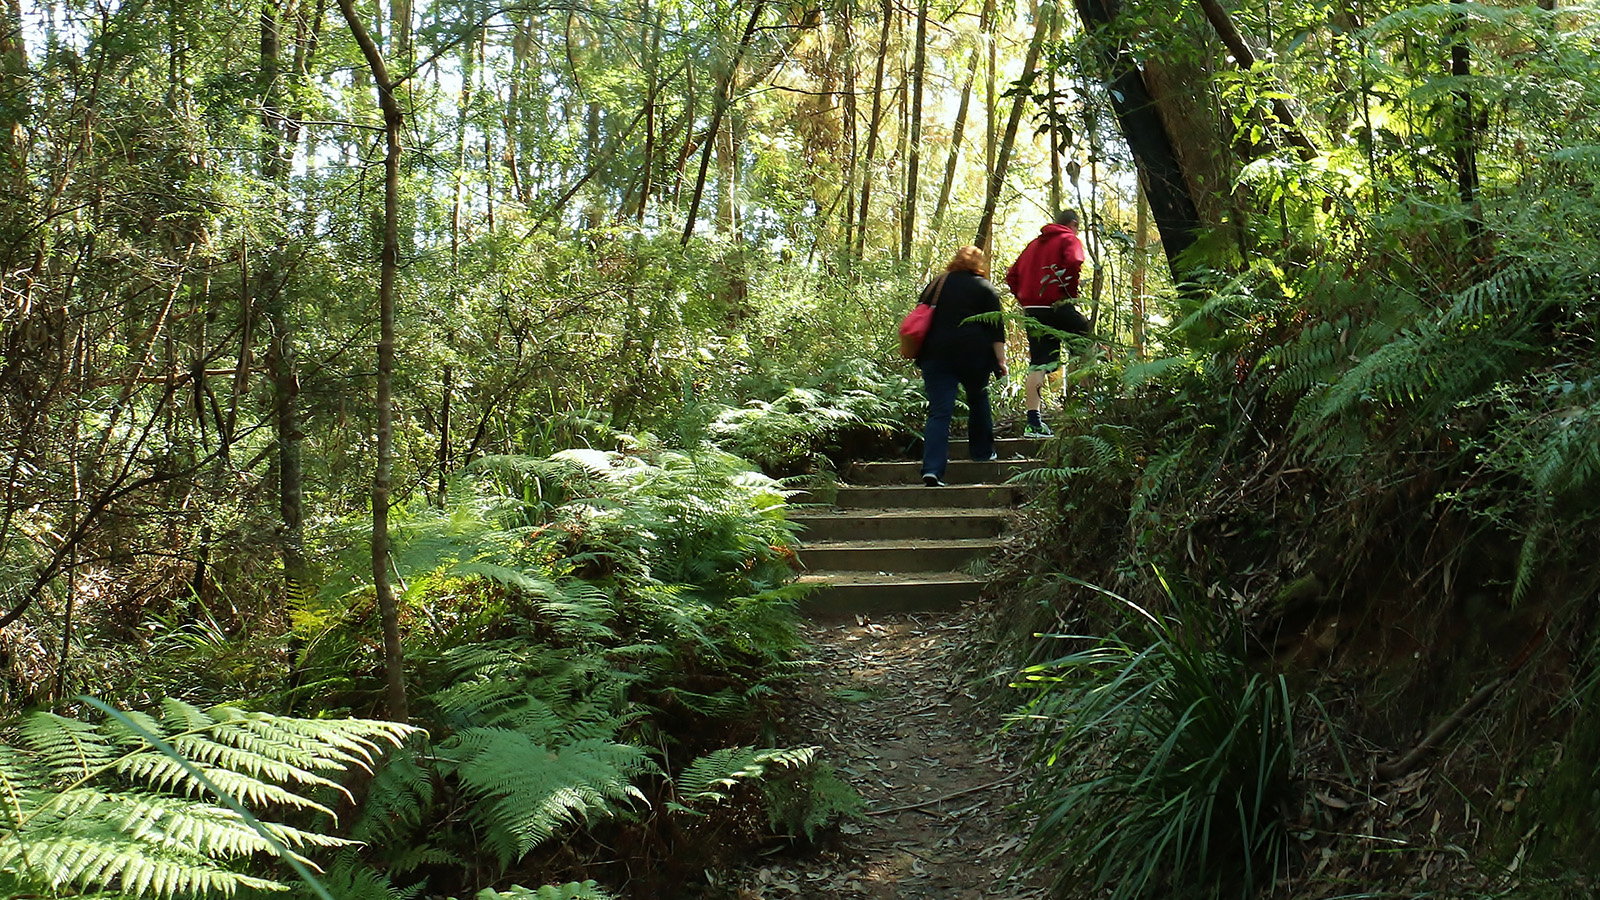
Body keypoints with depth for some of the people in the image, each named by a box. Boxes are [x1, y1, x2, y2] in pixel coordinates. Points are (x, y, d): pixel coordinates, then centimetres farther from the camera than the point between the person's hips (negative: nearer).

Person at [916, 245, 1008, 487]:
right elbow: (996, 329, -2)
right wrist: (1000, 361, -3)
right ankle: (982, 452, 34)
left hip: (935, 354, 2)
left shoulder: (934, 286, 15)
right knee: (978, 401, 22)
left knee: (939, 412, -5)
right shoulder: (985, 288, 5)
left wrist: (922, 359, 24)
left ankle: (932, 469, -18)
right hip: (973, 354, -2)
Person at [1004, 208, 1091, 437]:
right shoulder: (1069, 240, 3)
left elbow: (1012, 275, 19)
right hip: (1058, 306, -6)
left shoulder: (1034, 243, 22)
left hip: (1032, 310, 6)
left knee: (1037, 364, 3)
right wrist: (1072, 294, -9)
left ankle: (1033, 421, -3)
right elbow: (1073, 263, -19)